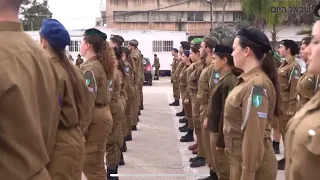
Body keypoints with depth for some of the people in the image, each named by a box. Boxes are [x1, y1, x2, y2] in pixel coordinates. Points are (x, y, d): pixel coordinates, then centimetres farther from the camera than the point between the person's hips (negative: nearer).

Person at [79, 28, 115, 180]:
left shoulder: (90, 68, -15)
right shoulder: (101, 65, 13)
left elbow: (87, 101, -21)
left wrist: (81, 129, -19)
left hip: (95, 120, -10)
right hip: (102, 115, 10)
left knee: (92, 166, -1)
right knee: (95, 165, 18)